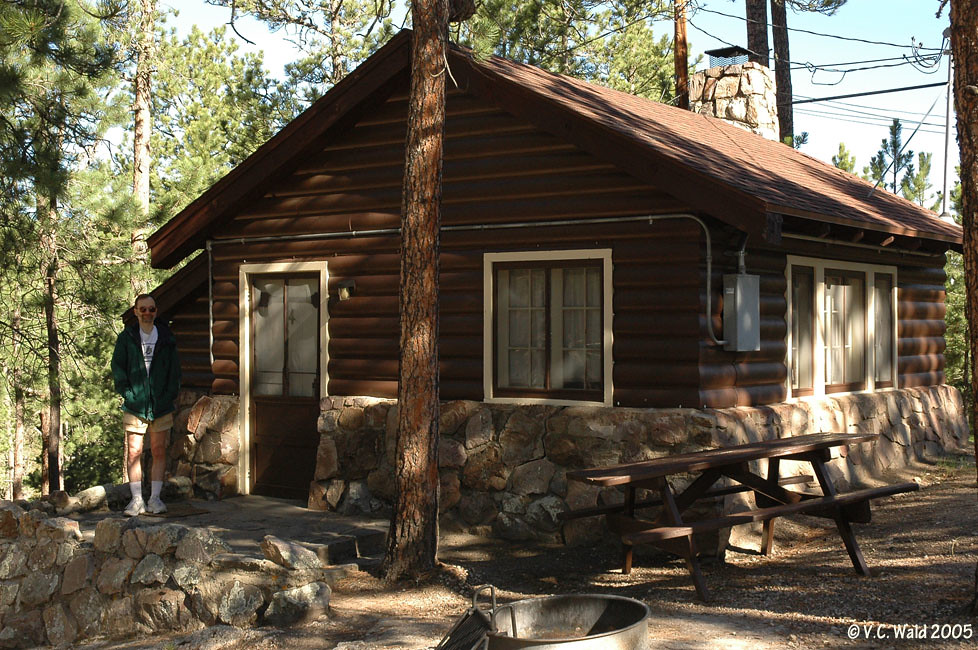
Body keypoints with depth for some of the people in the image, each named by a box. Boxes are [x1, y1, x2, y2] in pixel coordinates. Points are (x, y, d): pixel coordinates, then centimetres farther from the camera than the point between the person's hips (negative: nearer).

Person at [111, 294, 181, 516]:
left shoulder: (166, 338, 7)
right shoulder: (126, 337, 5)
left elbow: (174, 370, 9)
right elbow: (117, 367, 4)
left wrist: (169, 396, -2)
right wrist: (128, 393, -6)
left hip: (161, 405, 1)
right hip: (134, 405, -1)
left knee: (159, 451, 3)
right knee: (134, 452, -1)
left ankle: (155, 497, 10)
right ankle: (137, 499, 4)